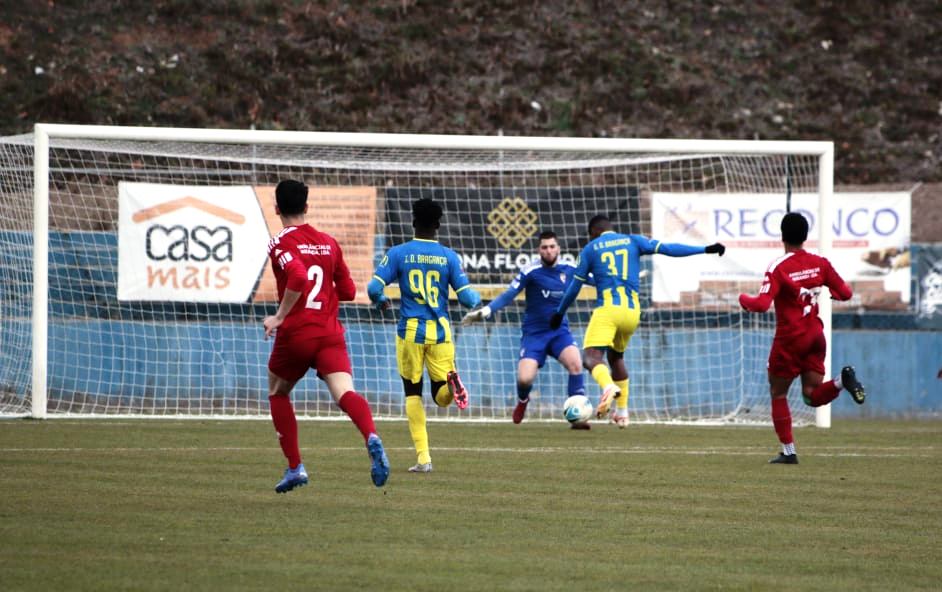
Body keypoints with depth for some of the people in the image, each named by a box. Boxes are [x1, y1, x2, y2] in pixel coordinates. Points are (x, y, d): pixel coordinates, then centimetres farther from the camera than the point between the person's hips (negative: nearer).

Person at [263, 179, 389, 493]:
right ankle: (372, 438, -47)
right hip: (330, 333, 3)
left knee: (278, 393, 21)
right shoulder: (328, 242, 14)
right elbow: (348, 291, 19)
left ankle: (295, 467, 16)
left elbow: (297, 278, -23)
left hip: (295, 333, -3)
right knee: (344, 393, -15)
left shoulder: (280, 243, -3)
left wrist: (279, 316, -14)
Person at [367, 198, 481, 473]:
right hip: (440, 331, 1)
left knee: (413, 393, 10)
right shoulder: (449, 256, 1)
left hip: (410, 330, -1)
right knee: (442, 396, 10)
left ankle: (423, 457, 2)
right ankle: (449, 381, -28)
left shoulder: (398, 253, -3)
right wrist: (478, 299, 23)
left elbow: (374, 287, -7)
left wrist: (381, 301, 16)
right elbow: (466, 296, -1)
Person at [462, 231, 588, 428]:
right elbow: (509, 295, -15)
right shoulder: (531, 271, -12)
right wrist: (485, 311, -26)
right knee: (524, 379, -15)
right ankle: (522, 401, 25)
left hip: (559, 330, 2)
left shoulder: (568, 271, 0)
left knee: (575, 363, -26)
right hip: (533, 333, -2)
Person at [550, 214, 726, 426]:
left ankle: (608, 385, -47)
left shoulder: (590, 249, 11)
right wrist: (706, 250, 10)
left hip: (607, 309, -4)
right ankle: (621, 412, 24)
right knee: (616, 356, 26)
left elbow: (574, 287, 12)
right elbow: (668, 249, 7)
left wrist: (559, 313, 26)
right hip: (632, 311, 4)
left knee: (591, 358, -13)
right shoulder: (632, 241, 15)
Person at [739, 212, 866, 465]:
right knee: (812, 396, 5)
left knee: (778, 394, 11)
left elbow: (762, 304, -23)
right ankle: (843, 380, -24)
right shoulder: (820, 263, 1)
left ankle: (788, 451, 9)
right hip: (815, 336, 5)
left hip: (789, 341, -5)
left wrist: (743, 299, -2)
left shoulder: (778, 268, -15)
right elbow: (845, 292, 7)